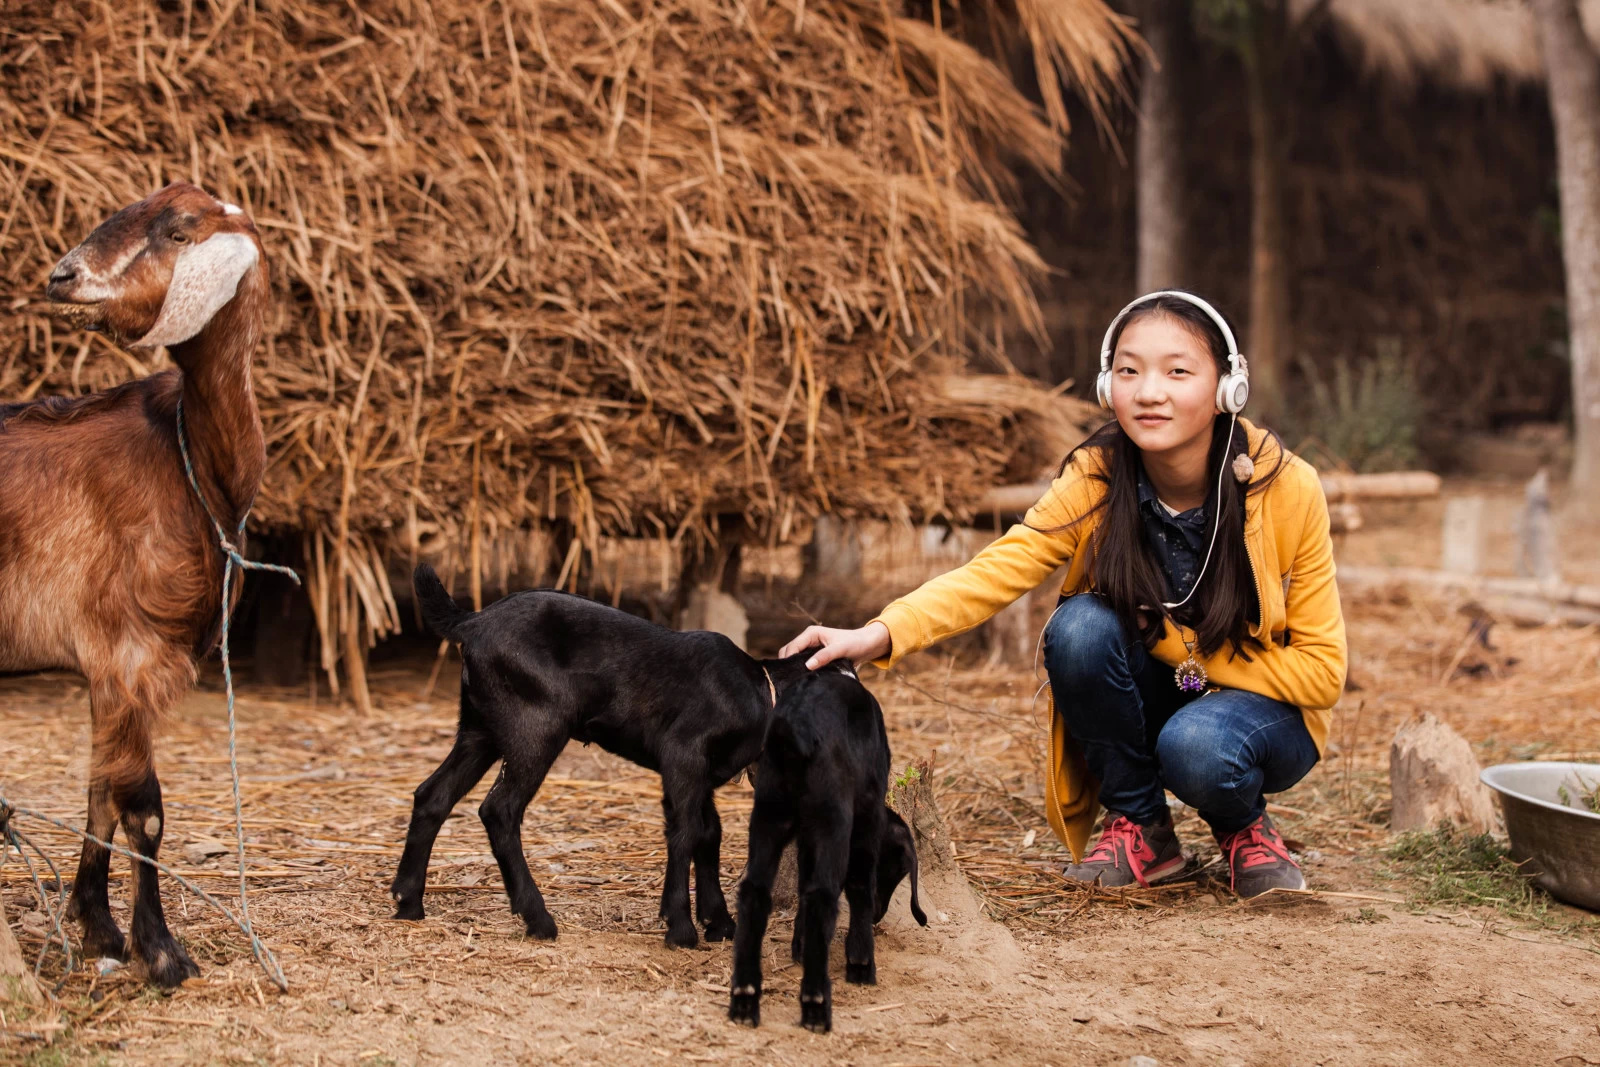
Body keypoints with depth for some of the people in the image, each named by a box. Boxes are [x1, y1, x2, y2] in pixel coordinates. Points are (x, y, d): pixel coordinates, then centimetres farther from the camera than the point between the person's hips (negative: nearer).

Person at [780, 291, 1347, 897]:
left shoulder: (1288, 489, -20)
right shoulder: (1094, 481, -16)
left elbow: (1321, 671, -15)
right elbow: (997, 570, -30)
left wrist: (1179, 644, -21)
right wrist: (881, 634, -47)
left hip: (1262, 704, -2)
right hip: (1148, 704, 3)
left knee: (1196, 745, -36)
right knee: (1079, 625, -28)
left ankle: (1244, 827, 1)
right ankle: (1140, 828, -7)